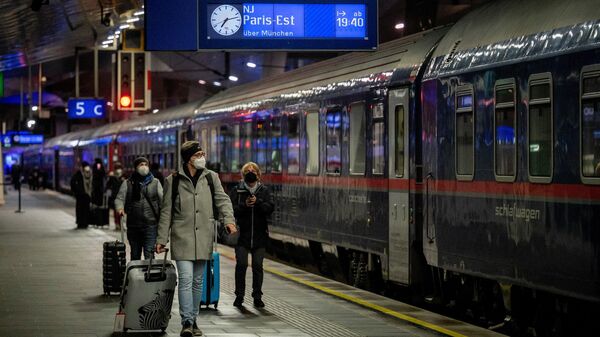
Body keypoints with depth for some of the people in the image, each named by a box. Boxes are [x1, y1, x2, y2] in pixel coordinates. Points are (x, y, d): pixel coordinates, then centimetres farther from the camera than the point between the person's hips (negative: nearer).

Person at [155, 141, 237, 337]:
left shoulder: (211, 177, 8)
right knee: (186, 279, -13)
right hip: (182, 236, -3)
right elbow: (166, 212, 5)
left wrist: (229, 219, -17)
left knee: (198, 281, 10)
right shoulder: (173, 180, 1)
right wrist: (162, 238, 3)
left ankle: (193, 320, 20)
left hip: (204, 237, 3)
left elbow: (222, 199, 3)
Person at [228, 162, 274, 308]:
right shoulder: (237, 191, 3)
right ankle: (239, 295, 5)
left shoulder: (264, 190, 8)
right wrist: (244, 205, -20)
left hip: (260, 235, 1)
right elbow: (231, 210, -5)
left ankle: (257, 296, 11)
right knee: (241, 264, -7)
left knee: (257, 265, 1)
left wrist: (258, 202, -19)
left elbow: (270, 208, -3)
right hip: (242, 234, -1)